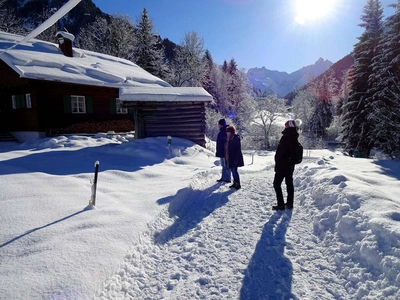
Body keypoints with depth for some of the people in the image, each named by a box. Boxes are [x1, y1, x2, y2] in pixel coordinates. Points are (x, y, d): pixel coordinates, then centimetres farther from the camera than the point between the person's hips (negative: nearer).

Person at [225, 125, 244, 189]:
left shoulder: (236, 138, -13)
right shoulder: (228, 139, 12)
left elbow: (238, 149, -17)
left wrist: (236, 158, -21)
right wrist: (226, 157, 18)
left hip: (234, 158, -9)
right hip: (229, 158, 9)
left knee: (234, 171, -7)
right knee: (233, 171, 13)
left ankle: (238, 184, 3)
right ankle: (235, 183, 23)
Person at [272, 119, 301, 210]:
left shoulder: (286, 137, -20)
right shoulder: (295, 139, 7)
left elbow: (279, 153, -19)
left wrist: (277, 165, -13)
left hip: (282, 165, -9)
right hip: (291, 165, 9)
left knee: (277, 184, 0)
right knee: (289, 183, 15)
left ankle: (280, 204, 1)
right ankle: (290, 203, 23)